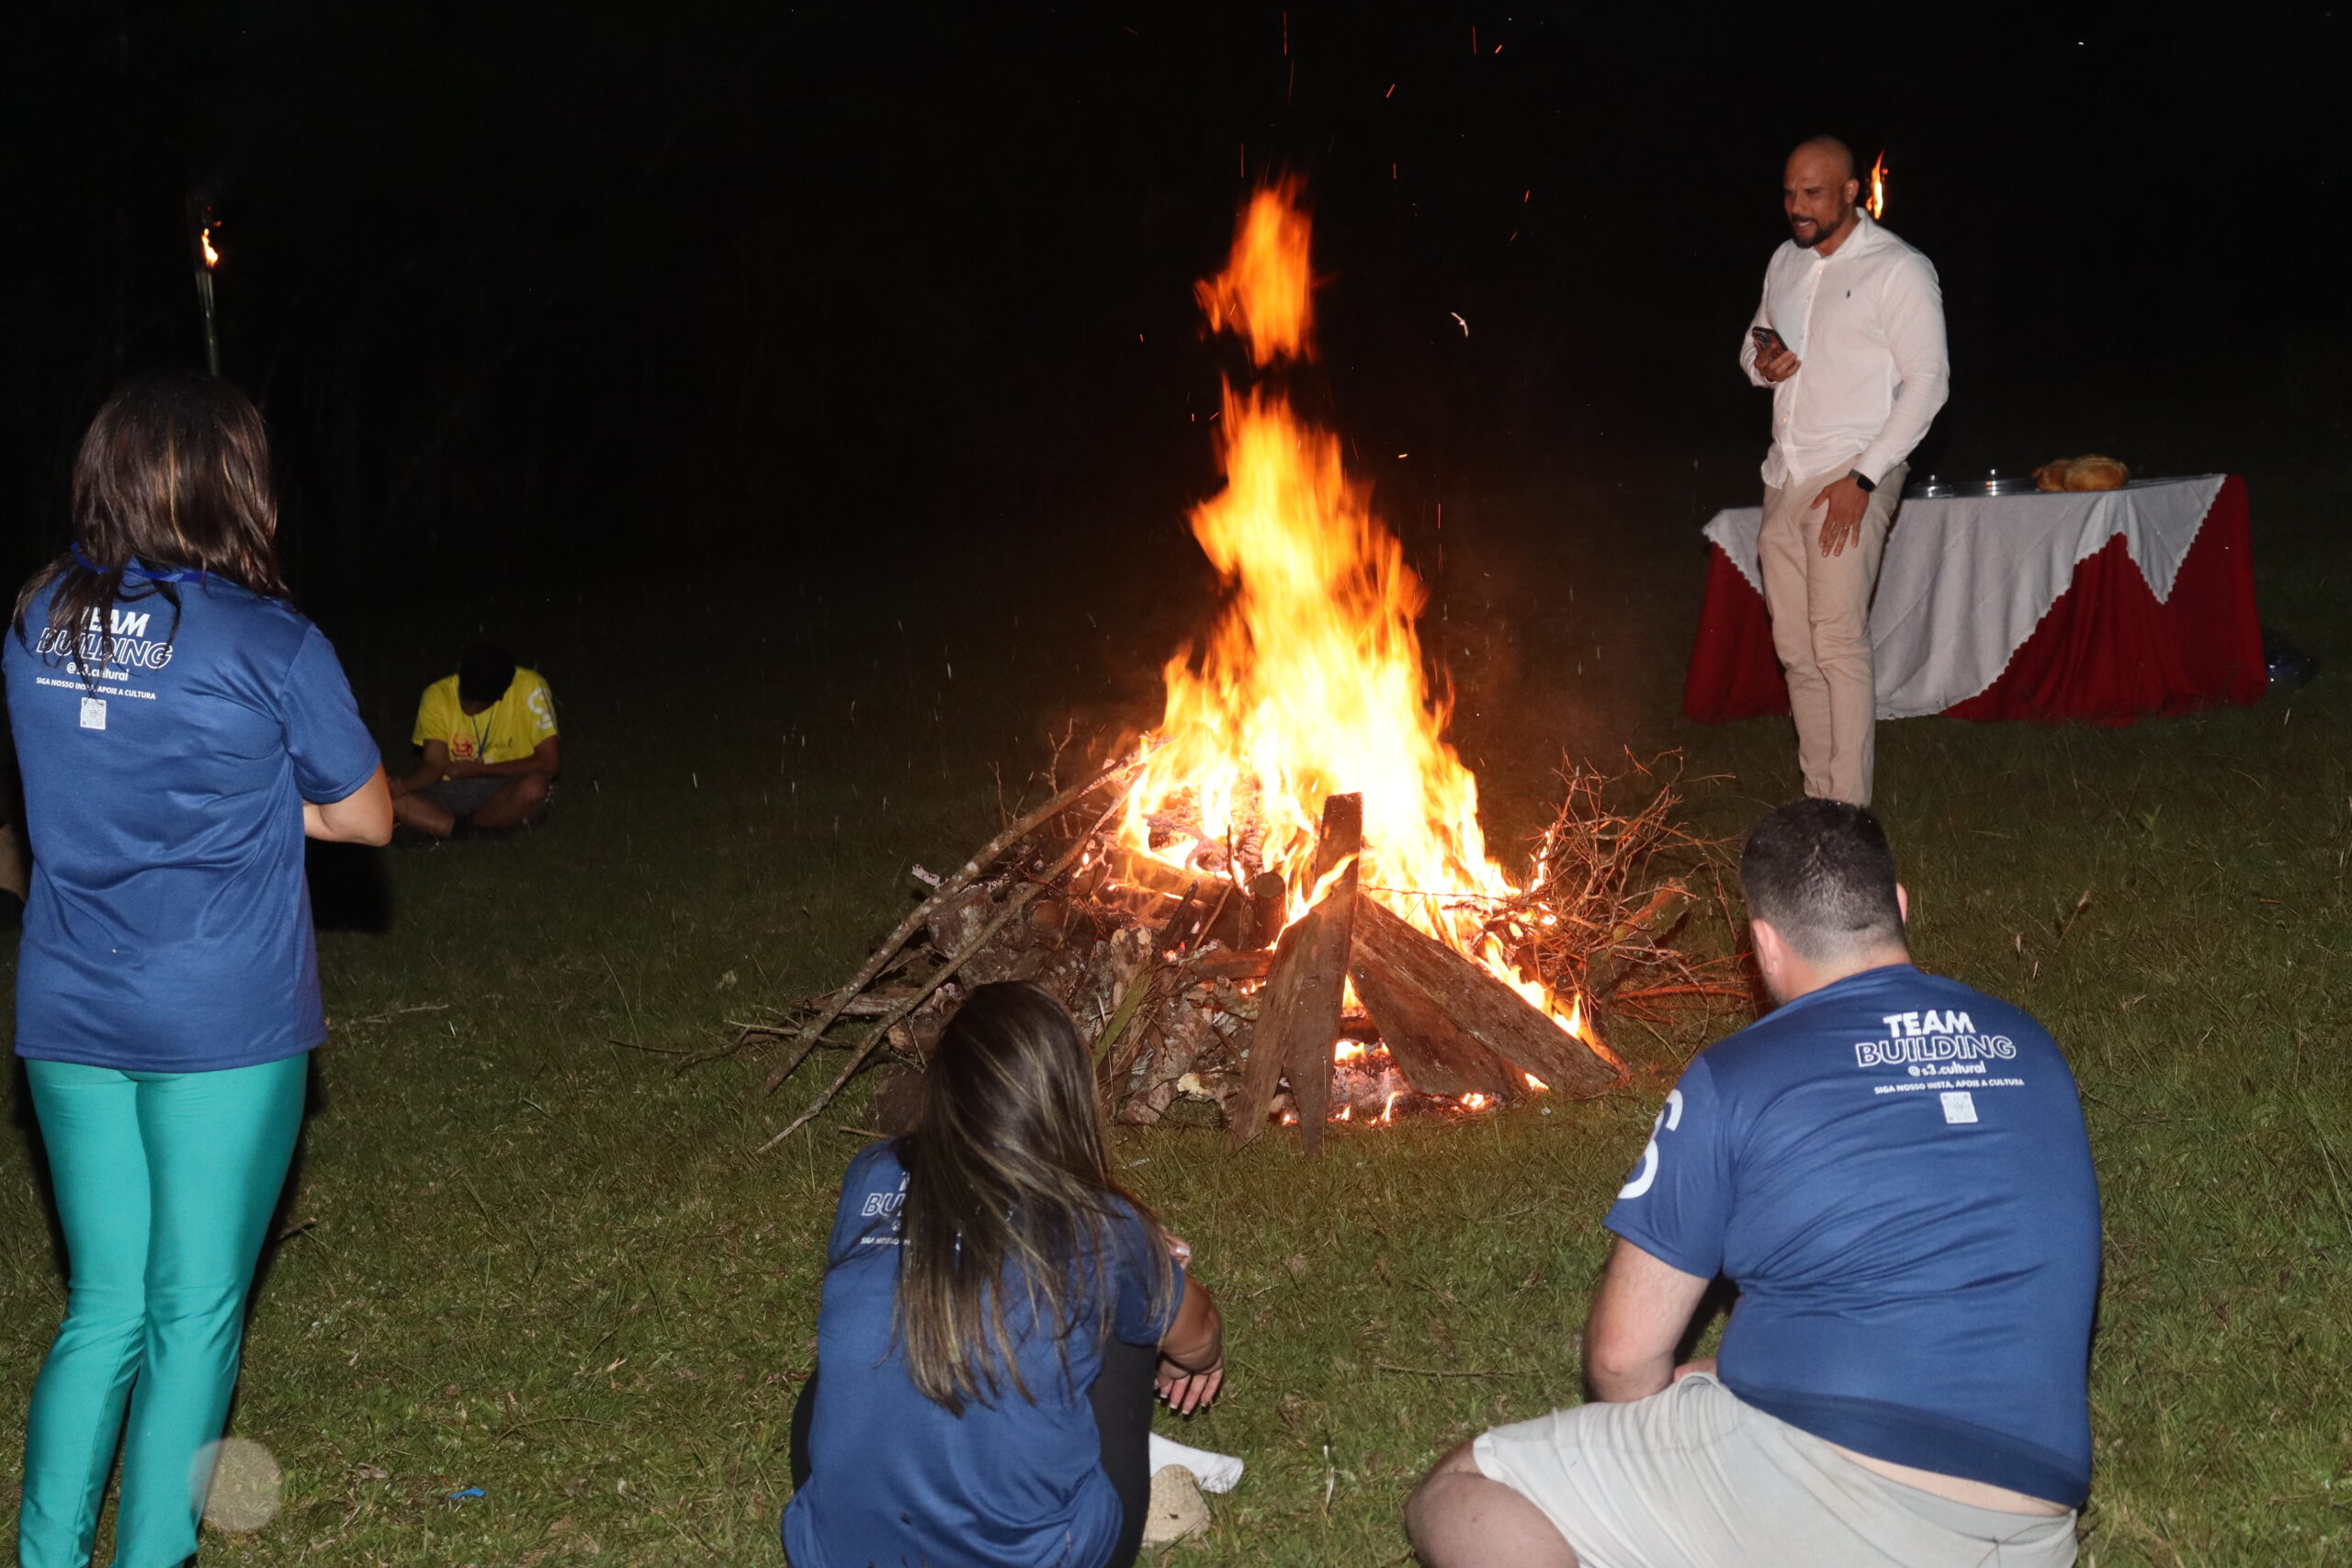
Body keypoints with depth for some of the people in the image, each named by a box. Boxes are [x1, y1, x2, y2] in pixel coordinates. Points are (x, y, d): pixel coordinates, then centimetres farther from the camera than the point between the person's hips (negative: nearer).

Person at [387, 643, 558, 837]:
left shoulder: (530, 688, -15)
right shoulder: (438, 695, -7)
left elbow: (551, 762, -16)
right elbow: (434, 765, -8)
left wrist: (477, 770, -13)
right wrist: (405, 785, -31)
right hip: (453, 791, 3)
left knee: (533, 787, -38)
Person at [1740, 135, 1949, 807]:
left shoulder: (1898, 269, -7)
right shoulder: (1786, 261, 14)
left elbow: (1928, 381, -10)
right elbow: (1754, 342, 28)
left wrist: (1863, 478, -17)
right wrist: (1760, 362, 1)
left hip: (1850, 478, -7)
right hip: (1785, 476, 7)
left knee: (1838, 642, -14)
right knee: (1794, 646, 6)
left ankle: (1849, 813, -13)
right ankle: (1817, 800, 14)